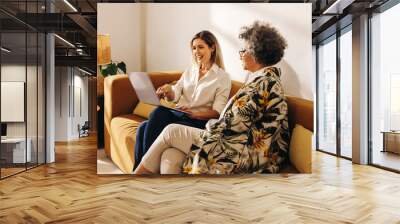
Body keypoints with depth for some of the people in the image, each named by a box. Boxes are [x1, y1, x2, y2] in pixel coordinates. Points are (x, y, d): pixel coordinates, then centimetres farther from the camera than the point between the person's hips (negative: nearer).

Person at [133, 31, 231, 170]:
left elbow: (217, 112, -5)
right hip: (178, 114, 5)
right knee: (143, 127, -26)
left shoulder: (223, 77, 4)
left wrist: (194, 114, -22)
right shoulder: (189, 71, 20)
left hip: (199, 120, -5)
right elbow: (174, 96, 6)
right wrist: (168, 90, -18)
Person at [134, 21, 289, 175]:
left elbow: (235, 123, -20)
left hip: (244, 155, -9)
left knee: (171, 131, 1)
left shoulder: (262, 83, -17)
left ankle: (140, 173, 18)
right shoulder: (270, 78, 15)